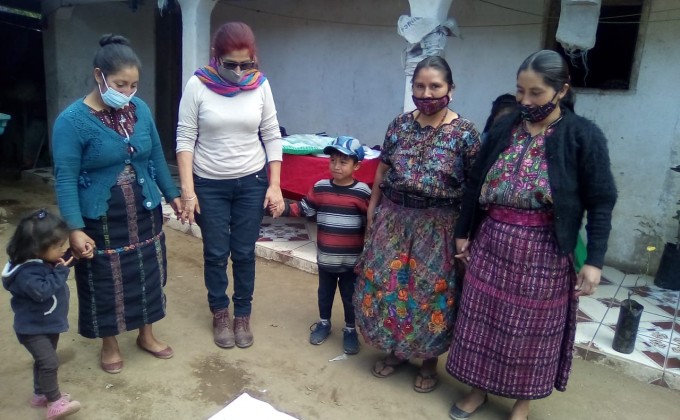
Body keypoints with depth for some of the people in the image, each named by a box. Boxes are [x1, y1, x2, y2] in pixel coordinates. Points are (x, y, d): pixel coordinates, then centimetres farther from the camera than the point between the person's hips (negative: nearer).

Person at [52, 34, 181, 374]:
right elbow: (65, 178, -16)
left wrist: (172, 194, 13)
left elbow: (156, 157, 10)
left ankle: (146, 335, 37)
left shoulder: (141, 110, -1)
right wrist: (75, 228, -22)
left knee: (148, 276, 16)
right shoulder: (72, 120, -15)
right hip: (101, 222, -4)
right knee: (105, 283, 11)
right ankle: (109, 345, 34)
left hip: (145, 215, 5)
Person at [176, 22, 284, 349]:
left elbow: (272, 136, -1)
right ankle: (220, 314, 31)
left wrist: (275, 185, -4)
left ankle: (243, 315, 28)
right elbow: (185, 138, -8)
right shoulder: (198, 85, -10)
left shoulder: (260, 84, -5)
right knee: (216, 254, 10)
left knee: (244, 253, 9)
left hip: (252, 182, 1)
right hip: (209, 185, -1)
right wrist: (187, 190, -12)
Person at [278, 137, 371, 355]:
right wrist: (283, 208, -10)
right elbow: (303, 208, 5)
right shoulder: (320, 188, -3)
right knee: (324, 293, 21)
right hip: (325, 258, 3)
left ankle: (350, 330, 32)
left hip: (351, 260, -3)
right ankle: (323, 323, 42)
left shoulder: (362, 192, -12)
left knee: (350, 296, 13)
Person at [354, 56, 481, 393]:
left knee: (430, 291, 7)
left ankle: (429, 360, 30)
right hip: (393, 220, 4)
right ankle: (394, 350, 34)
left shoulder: (465, 133, -9)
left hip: (436, 226, -3)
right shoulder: (399, 125, 2)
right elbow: (382, 170, 9)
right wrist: (372, 210, 10)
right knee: (386, 284, 10)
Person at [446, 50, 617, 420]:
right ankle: (479, 388, 33)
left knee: (532, 326, 11)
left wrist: (594, 260, -11)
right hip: (492, 241, 4)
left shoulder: (584, 136, -8)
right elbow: (476, 184, 8)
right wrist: (463, 232, 9)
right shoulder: (504, 127, 3)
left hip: (544, 249, -3)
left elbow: (600, 203, -7)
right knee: (483, 316, 12)